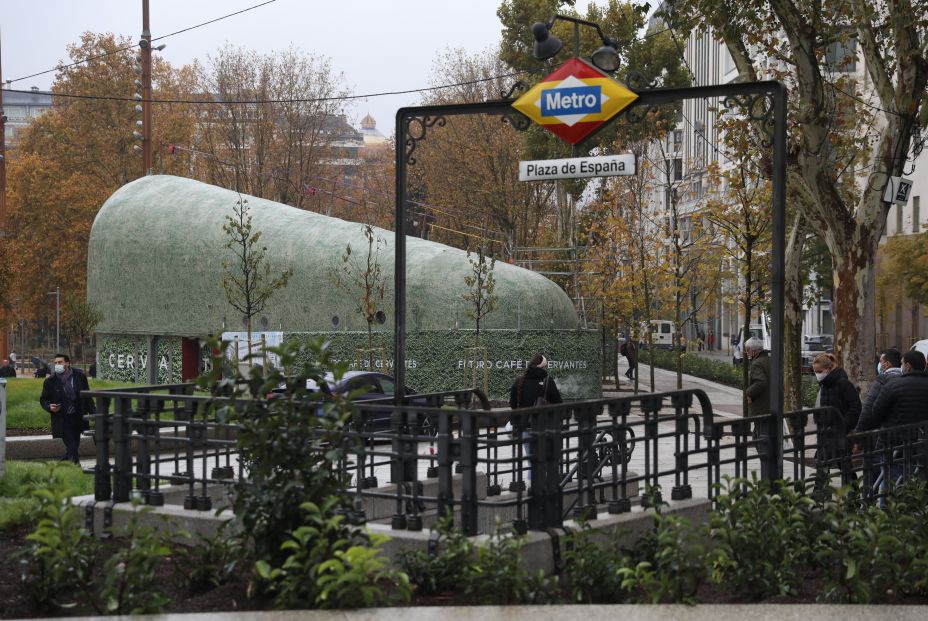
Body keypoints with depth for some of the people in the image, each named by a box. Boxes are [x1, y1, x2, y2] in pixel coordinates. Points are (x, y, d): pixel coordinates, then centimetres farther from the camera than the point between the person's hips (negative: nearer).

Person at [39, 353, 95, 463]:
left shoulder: (80, 376, 2)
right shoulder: (50, 381, -1)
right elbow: (43, 399, 8)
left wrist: (93, 412, 2)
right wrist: (50, 407, -13)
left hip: (78, 418, 3)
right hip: (62, 420, -3)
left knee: (74, 446, 10)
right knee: (71, 448, -10)